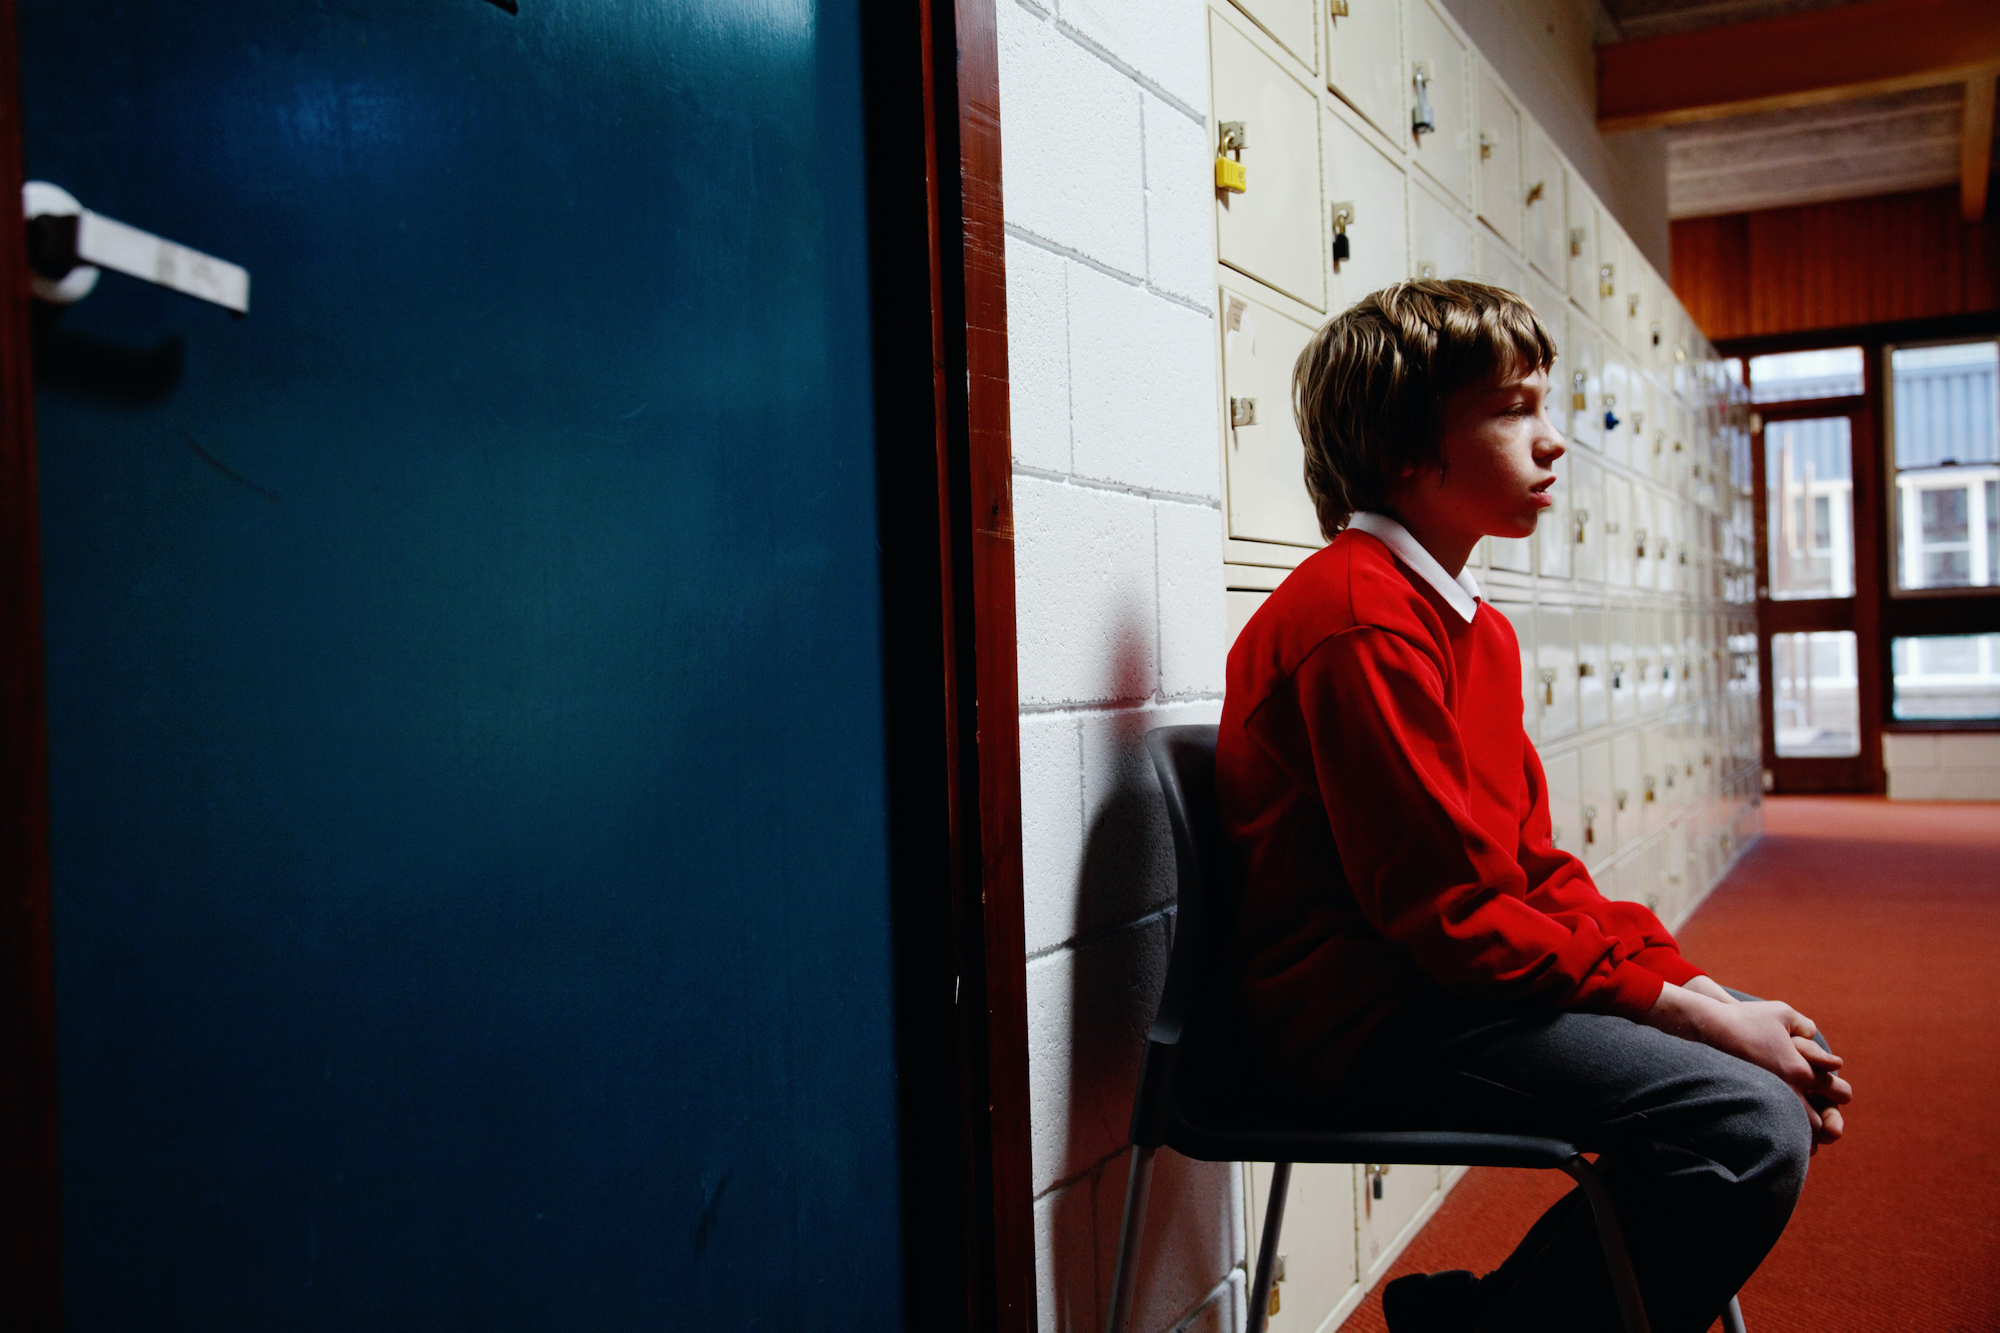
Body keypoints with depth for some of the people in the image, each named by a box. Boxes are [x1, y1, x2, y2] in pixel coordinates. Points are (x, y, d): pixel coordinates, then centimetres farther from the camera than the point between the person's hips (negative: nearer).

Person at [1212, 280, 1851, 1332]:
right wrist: (1683, 1010, -15)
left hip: (1456, 982, 10)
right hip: (1362, 1021, -10)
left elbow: (1534, 869, 14)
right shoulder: (1360, 618, -16)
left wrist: (1689, 981, 0)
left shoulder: (1475, 625, 17)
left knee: (1790, 1062, 11)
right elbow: (1448, 910, -19)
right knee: (1752, 1128, -20)